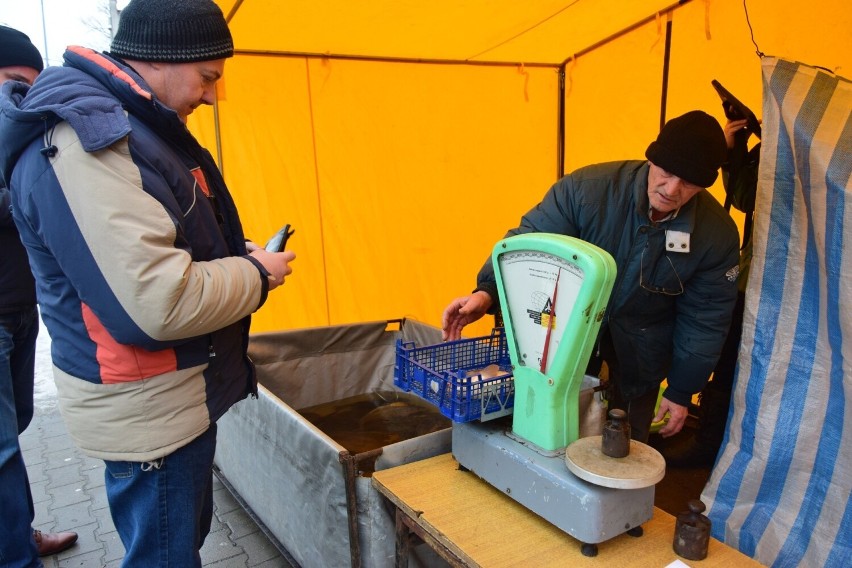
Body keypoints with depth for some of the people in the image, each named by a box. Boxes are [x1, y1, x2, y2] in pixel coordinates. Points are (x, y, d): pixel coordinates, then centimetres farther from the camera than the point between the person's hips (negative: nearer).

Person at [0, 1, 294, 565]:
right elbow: (156, 302, -32)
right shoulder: (81, 143, -25)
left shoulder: (133, 125, 9)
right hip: (148, 410, -10)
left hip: (181, 393, 10)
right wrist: (256, 276, -16)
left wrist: (239, 258, 5)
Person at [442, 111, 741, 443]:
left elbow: (705, 319, -7)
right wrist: (487, 291, -39)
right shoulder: (587, 187, -26)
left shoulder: (718, 235, -17)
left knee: (628, 443, 14)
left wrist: (681, 390, -2)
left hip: (641, 349, 1)